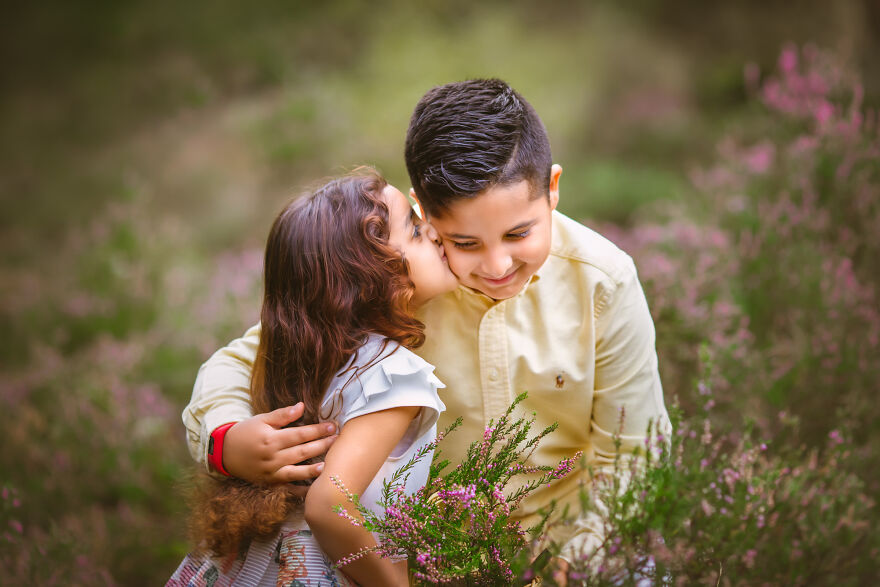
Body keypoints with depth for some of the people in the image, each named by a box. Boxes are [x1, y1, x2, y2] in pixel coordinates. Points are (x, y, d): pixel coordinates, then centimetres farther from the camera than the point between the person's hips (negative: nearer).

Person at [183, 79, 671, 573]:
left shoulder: (603, 283, -14)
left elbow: (630, 457, -5)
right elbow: (242, 362, -7)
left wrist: (571, 557, -15)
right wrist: (227, 441, -28)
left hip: (566, 548, 1)